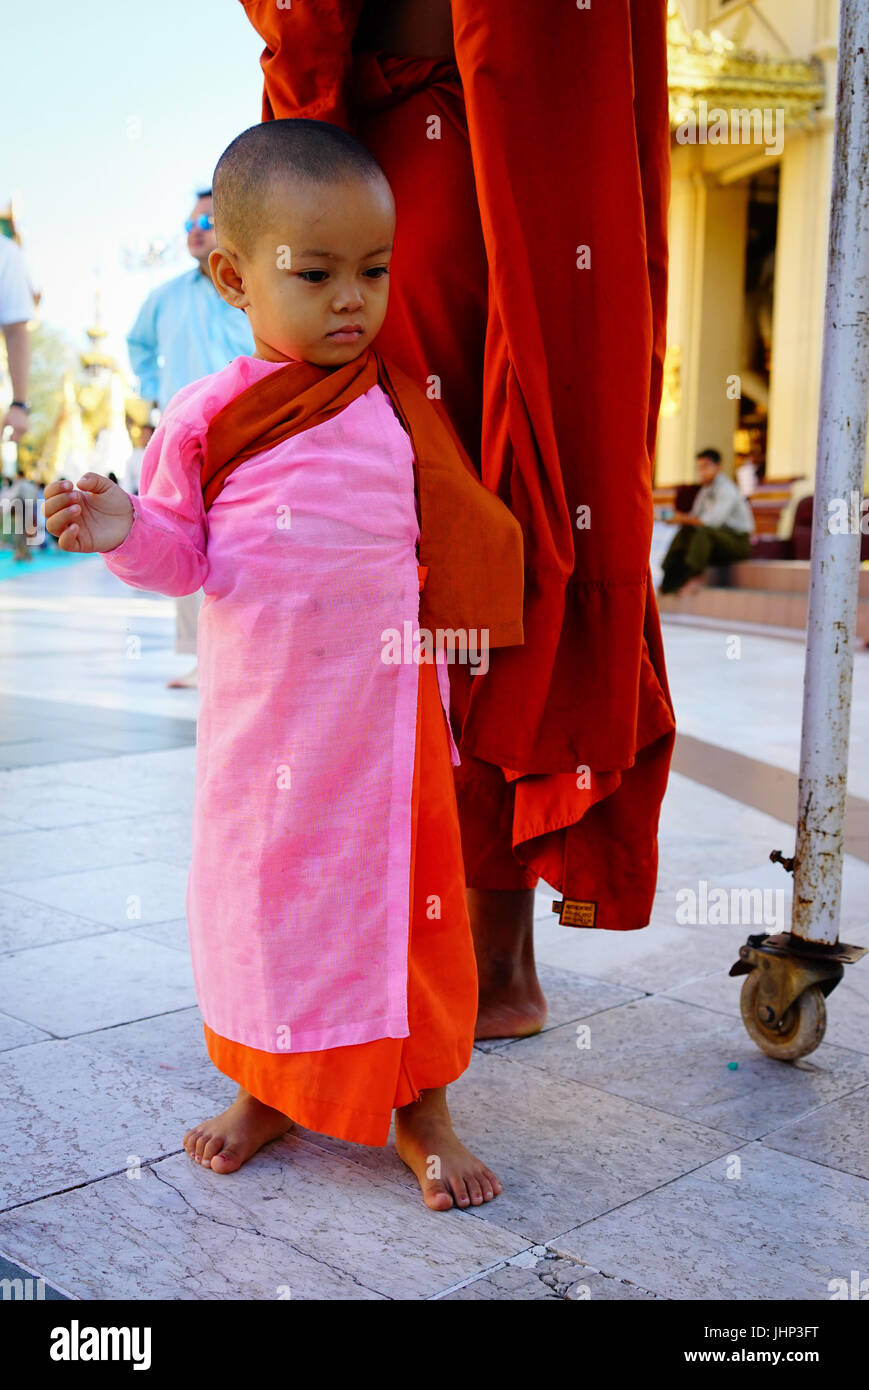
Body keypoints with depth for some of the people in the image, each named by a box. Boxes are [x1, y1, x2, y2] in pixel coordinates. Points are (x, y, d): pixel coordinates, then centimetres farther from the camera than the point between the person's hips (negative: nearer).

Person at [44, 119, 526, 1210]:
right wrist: (125, 532, -20)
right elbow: (184, 555, -1)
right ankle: (267, 1089, 34)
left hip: (384, 712, 1)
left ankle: (421, 1110, 24)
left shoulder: (401, 409, 4)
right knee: (260, 890, 12)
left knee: (405, 896, 7)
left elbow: (447, 538, 15)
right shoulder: (206, 419, -4)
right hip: (260, 717, -1)